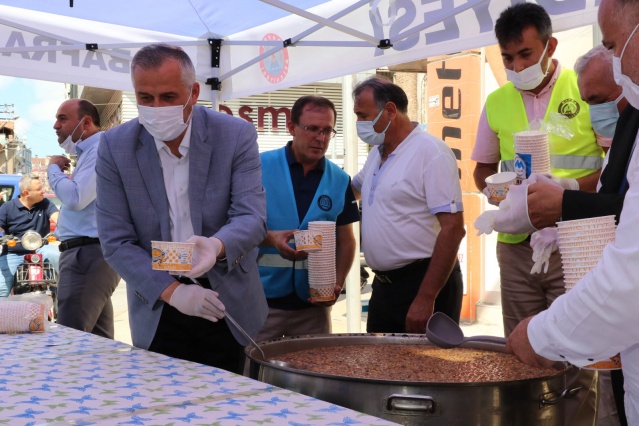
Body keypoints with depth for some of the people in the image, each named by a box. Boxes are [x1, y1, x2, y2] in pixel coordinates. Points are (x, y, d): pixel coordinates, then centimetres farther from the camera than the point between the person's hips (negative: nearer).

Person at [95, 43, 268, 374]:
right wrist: (173, 292, -18)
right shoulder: (115, 146, -7)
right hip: (158, 306, 1)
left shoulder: (237, 135, -9)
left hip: (229, 303, 0)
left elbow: (252, 218, -14)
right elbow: (115, 242, -7)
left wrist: (216, 245, -37)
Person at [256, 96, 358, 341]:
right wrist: (270, 238, -20)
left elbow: (346, 240, 12)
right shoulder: (260, 167, -3)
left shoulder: (340, 181, 6)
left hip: (313, 303, 3)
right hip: (262, 299, -2)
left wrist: (337, 283, -3)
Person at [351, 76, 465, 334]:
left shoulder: (430, 153, -14)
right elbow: (354, 187, 34)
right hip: (383, 284, 8)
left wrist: (426, 298, -23)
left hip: (424, 281, -8)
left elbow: (453, 228, -20)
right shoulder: (376, 154, 12)